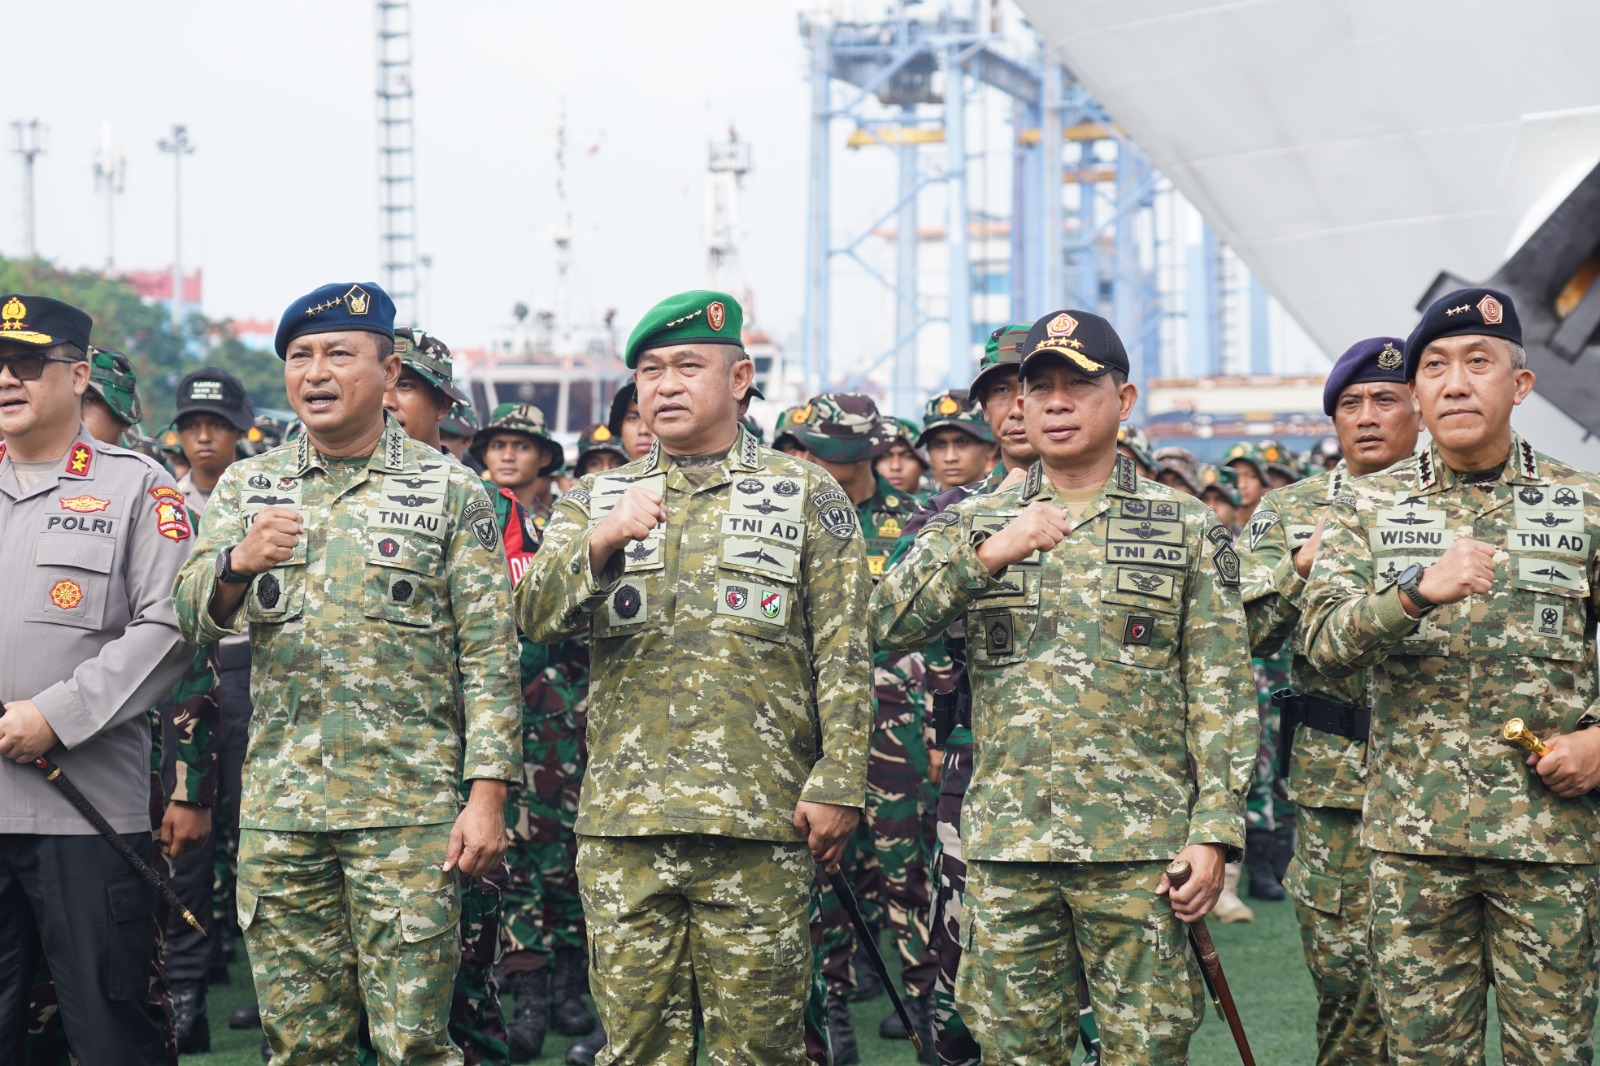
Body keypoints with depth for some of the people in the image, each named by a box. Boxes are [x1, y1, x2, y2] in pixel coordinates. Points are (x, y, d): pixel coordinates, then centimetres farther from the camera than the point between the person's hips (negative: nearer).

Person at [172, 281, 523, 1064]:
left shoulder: (451, 492, 2)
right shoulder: (247, 488, 11)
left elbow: (488, 656, -1)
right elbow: (192, 619, 1)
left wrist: (486, 796, -10)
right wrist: (238, 561, -21)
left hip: (409, 811, -3)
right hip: (278, 810, 3)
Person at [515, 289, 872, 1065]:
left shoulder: (807, 497, 8)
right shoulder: (596, 500, 16)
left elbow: (843, 658, 3)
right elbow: (535, 615, 0)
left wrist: (837, 784, -5)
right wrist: (601, 544, -18)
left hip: (758, 823, -2)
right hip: (623, 822, 2)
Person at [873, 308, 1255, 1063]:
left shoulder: (1187, 532, 5)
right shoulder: (974, 523, 11)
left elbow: (1220, 695, 1)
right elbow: (889, 623, -3)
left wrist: (1214, 831, -7)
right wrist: (988, 553, -14)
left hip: (1139, 847, -2)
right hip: (1006, 847, 2)